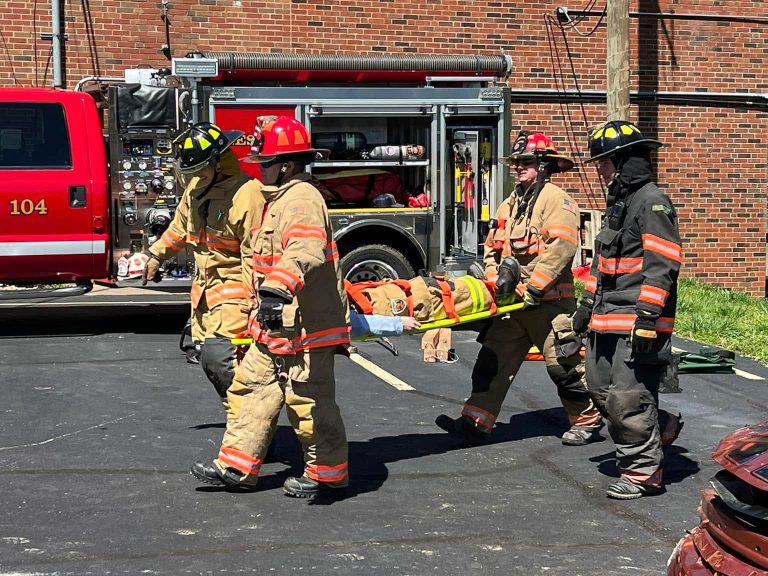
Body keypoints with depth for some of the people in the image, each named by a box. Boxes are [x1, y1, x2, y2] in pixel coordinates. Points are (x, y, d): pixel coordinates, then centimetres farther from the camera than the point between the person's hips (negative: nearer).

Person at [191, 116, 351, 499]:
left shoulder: (302, 199, -19)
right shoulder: (280, 199, 16)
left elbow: (304, 251, -38)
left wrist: (278, 291, -50)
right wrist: (268, 296, 38)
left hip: (306, 324, -11)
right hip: (278, 324, 11)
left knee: (308, 401, -1)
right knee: (252, 387, 13)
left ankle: (327, 474, 14)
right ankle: (237, 467, 21)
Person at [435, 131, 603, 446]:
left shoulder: (556, 200, -9)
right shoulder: (510, 204, 17)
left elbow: (560, 247, -21)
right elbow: (493, 246, 19)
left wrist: (533, 287, -23)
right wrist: (496, 276, 0)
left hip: (549, 302, -8)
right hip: (513, 302, 8)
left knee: (564, 365, 1)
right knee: (493, 360, 4)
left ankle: (588, 421, 18)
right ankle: (476, 422, 5)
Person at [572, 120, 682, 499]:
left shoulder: (651, 202, -12)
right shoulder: (618, 202, 19)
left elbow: (661, 265, -19)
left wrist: (647, 316, -24)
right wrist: (587, 304, 25)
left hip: (636, 323, -10)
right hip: (607, 318, 10)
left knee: (628, 399, -8)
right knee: (600, 388, 13)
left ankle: (643, 473, 3)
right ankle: (660, 427, 30)